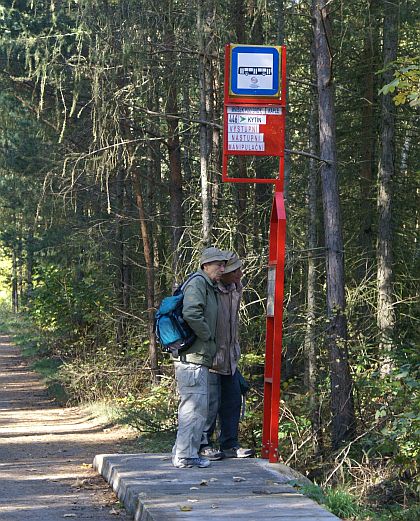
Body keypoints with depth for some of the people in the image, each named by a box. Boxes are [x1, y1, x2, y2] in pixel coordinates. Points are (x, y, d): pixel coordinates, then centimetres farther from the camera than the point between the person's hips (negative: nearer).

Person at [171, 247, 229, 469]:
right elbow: (191, 313, -26)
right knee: (195, 406, -8)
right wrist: (208, 337, -17)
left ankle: (181, 453, 24)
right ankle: (186, 455, -5)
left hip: (196, 358, 11)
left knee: (191, 407, 16)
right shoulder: (197, 283, -12)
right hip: (193, 357, -11)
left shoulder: (210, 288, 21)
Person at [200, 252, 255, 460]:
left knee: (232, 403, 10)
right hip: (211, 359, -8)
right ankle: (203, 445, 8)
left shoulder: (236, 289, 6)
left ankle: (230, 445, 18)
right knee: (210, 403, -4)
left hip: (230, 358, 8)